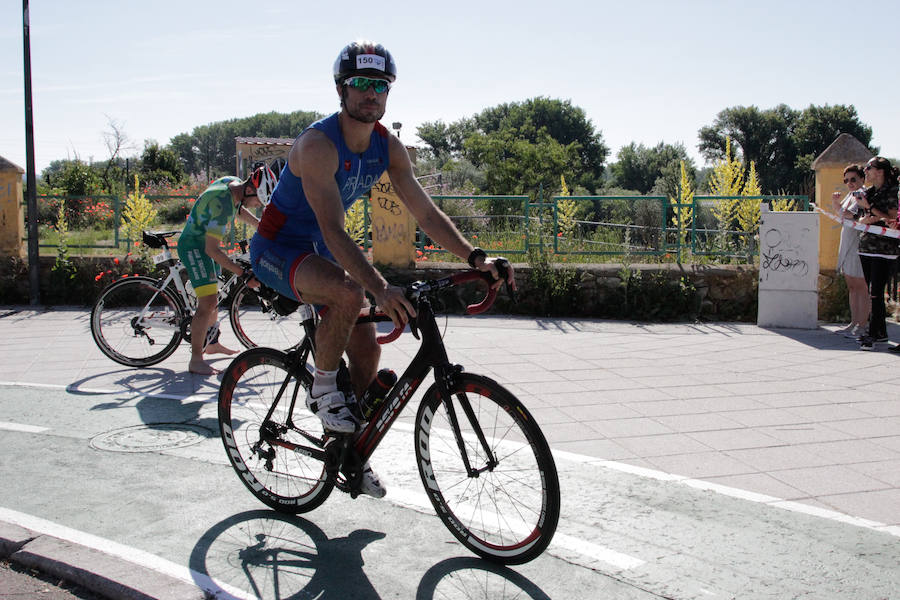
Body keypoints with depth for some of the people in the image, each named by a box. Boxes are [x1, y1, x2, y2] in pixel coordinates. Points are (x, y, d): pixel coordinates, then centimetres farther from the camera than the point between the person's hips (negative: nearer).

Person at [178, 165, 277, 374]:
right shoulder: (222, 203, -33)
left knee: (211, 298, 22)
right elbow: (212, 249, -35)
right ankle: (196, 360, -11)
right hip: (194, 246, -10)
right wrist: (244, 273, -37)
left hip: (206, 245, 10)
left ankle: (211, 343, 40)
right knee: (207, 304, -18)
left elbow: (238, 209, 19)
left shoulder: (234, 183, -6)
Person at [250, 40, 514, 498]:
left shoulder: (387, 146, -5)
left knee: (366, 348, 2)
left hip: (319, 251, 7)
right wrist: (380, 288, -49)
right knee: (349, 293, -36)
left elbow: (425, 211, -7)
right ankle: (322, 388, -10)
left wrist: (475, 257, -22)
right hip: (277, 248, -7)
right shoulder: (317, 144, -28)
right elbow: (333, 231, -37)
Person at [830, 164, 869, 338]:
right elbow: (839, 211, 32)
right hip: (847, 247, 9)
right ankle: (854, 323, 18)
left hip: (860, 245, -9)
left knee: (862, 287, -5)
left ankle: (862, 326, -2)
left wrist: (853, 217, -23)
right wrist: (835, 201, 13)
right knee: (852, 286, 12)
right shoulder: (850, 195, 15)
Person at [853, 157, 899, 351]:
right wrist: (868, 218, -8)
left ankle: (873, 334, -9)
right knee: (872, 293, 10)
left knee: (876, 293, -11)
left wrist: (869, 207, -12)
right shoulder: (867, 192, 15)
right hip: (866, 247, 7)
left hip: (884, 249, -7)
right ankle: (881, 332, 18)